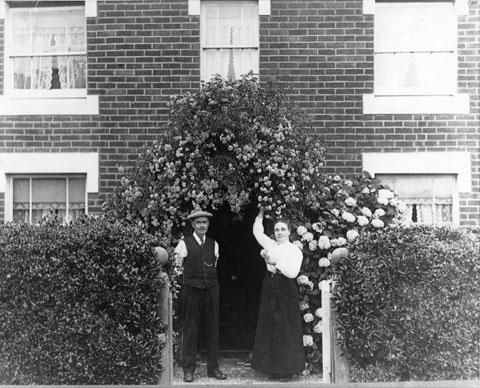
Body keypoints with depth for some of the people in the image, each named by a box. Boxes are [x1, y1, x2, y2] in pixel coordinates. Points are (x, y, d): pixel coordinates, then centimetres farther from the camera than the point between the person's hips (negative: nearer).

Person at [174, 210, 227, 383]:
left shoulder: (214, 244, 11)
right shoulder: (184, 244, -1)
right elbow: (177, 266, 3)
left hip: (211, 289, 4)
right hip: (191, 289, -4)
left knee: (212, 328, 7)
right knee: (190, 330, 1)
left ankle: (213, 368, 17)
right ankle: (188, 369, 11)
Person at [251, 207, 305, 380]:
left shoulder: (294, 250, -6)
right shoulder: (271, 245, 11)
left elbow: (293, 272, -18)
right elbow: (257, 231, 22)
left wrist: (276, 261, -17)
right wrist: (260, 215, 19)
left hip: (286, 290, -5)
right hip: (270, 287, 6)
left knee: (285, 330, -2)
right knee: (269, 327, 7)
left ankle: (286, 369, 7)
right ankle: (272, 366, 17)